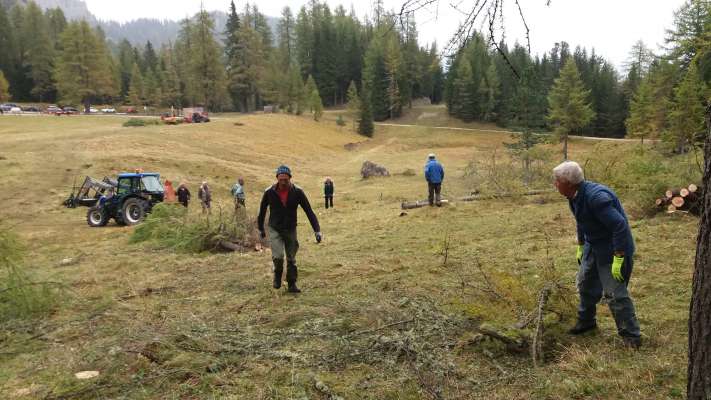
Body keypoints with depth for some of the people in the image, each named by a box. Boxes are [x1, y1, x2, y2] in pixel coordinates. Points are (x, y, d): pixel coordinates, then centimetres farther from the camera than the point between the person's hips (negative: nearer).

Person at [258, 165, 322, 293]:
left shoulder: (297, 192, -12)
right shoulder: (269, 192, -12)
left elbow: (309, 211, -9)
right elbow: (262, 211, 4)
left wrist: (317, 230, -15)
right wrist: (261, 229, 13)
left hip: (291, 229, 1)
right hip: (275, 229, -1)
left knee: (291, 259, 8)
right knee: (278, 256, -18)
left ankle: (292, 284, 24)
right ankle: (277, 274, 13)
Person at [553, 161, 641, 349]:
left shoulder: (596, 197, -32)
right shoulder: (575, 197, -1)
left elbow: (620, 226, -32)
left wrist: (618, 259, -30)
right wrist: (580, 247, 21)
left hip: (612, 249, -10)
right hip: (592, 247, 10)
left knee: (615, 294, -6)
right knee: (585, 284, 20)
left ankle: (631, 336, 10)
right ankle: (586, 321, 39)